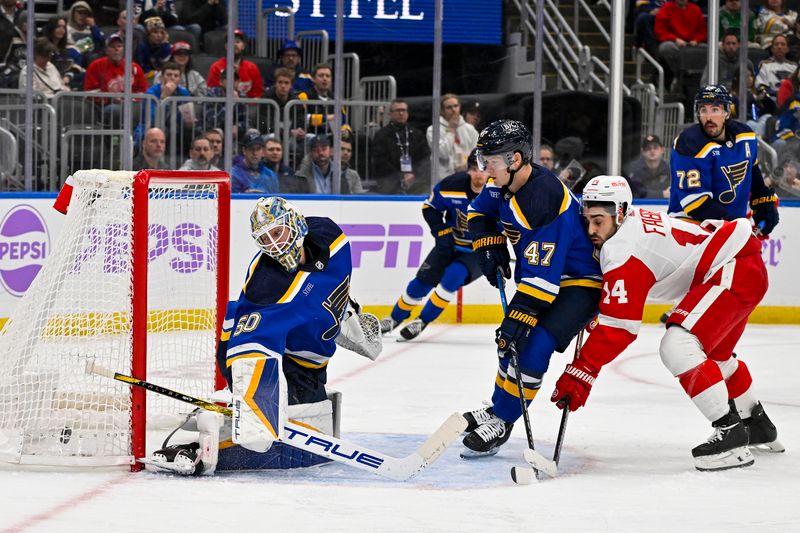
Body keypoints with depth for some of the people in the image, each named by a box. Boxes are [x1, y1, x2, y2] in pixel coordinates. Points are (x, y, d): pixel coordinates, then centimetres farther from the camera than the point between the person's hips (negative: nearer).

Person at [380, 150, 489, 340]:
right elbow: (430, 207, -1)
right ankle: (395, 318, 26)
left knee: (453, 276, -27)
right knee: (423, 280, 1)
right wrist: (441, 231, -13)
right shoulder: (453, 185, -18)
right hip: (451, 244, 3)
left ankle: (422, 321, -11)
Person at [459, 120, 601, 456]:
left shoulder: (545, 199, -33)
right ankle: (497, 408, 33)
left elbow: (541, 272, -34)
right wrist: (488, 242, -1)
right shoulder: (504, 184, -5)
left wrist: (521, 313, -34)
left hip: (580, 280, -10)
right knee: (510, 340, 15)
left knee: (533, 345, -20)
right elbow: (479, 212, 17)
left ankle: (501, 422, -11)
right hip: (542, 276, 10)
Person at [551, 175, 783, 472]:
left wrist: (581, 372, -26)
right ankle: (758, 425, 47)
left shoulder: (623, 248, -22)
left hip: (735, 269, -11)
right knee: (715, 354, 28)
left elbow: (619, 325, -26)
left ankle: (730, 432, -19)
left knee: (677, 346, -23)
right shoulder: (630, 223, 6)